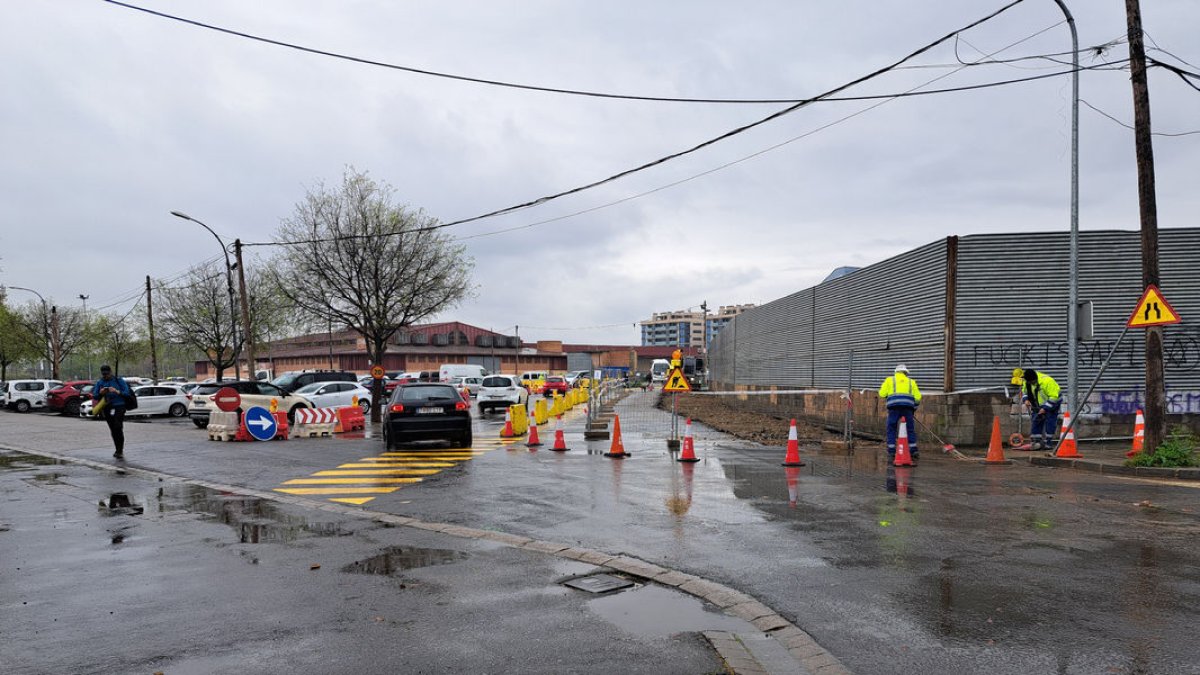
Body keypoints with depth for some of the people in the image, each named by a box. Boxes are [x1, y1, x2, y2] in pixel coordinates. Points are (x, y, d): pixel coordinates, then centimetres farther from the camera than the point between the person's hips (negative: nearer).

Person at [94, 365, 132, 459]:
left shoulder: (119, 380, 2)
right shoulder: (99, 383, 12)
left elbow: (127, 392, -5)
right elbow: (95, 396, 7)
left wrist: (117, 391, -21)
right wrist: (100, 393, -13)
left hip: (119, 406, -4)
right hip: (107, 408, 4)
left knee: (118, 428, -15)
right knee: (113, 430, 5)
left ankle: (120, 451, -12)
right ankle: (118, 450, 15)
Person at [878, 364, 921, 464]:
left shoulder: (890, 380, 18)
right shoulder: (911, 381, 23)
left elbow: (882, 393, 6)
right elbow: (917, 397, 15)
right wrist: (914, 409, 26)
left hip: (894, 406, -1)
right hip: (908, 407, 1)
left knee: (891, 430, 5)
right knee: (911, 430, 12)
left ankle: (891, 453, 0)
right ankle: (913, 451, 9)